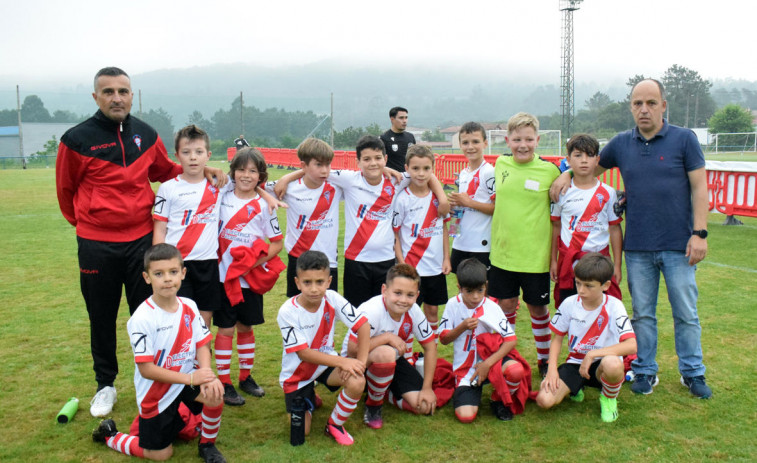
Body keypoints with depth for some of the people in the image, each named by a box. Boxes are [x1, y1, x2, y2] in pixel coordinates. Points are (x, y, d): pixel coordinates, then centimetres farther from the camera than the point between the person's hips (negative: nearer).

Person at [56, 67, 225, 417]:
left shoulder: (146, 135, 3)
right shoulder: (77, 139, -8)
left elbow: (165, 171, 18)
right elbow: (66, 189, 4)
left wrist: (200, 170, 3)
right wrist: (84, 221, 14)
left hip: (142, 240, 2)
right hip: (97, 245, -2)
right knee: (102, 319, 12)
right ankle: (105, 385, 30)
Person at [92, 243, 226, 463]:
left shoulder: (189, 307, -8)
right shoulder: (142, 319, -24)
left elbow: (202, 345, -5)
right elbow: (146, 369, -22)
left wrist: (206, 373, -25)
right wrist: (191, 378, -26)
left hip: (185, 380, 4)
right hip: (155, 391, -4)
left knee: (214, 394, -26)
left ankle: (207, 444, 5)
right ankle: (110, 434, 33)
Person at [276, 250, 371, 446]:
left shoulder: (332, 299, -18)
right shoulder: (288, 312, -24)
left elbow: (363, 325, -15)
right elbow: (303, 353, -24)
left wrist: (360, 362, -25)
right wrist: (343, 361, -30)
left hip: (326, 363, 2)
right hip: (297, 373, -1)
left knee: (357, 381, -29)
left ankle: (335, 425, -1)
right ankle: (309, 398, 27)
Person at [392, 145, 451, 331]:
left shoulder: (438, 196, 2)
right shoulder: (402, 199, -9)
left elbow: (444, 228, 10)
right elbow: (394, 235, -6)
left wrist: (446, 258, 6)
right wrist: (402, 264, -11)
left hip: (436, 266, 4)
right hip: (412, 266, -4)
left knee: (432, 309, 14)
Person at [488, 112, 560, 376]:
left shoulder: (549, 171, -7)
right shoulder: (500, 164, 2)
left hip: (535, 254, -2)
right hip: (502, 252, 3)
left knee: (537, 307, 10)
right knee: (506, 304, 11)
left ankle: (544, 359, 29)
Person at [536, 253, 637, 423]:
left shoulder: (613, 306, -15)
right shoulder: (570, 304, -5)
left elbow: (631, 346, -27)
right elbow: (557, 338, 6)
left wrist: (592, 354, -28)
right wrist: (552, 368, -9)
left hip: (600, 365, -2)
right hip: (575, 363, 2)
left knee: (612, 364, -41)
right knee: (544, 400, -23)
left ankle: (609, 398, -3)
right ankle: (575, 387, 13)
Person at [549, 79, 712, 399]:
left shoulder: (684, 139, -2)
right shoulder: (621, 143, 6)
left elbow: (699, 188, -3)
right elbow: (590, 166, 20)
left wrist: (699, 233, -10)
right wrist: (567, 174, -1)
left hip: (678, 245, -2)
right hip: (637, 246, 2)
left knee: (686, 313, 7)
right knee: (642, 313, 11)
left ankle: (692, 373, 24)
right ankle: (645, 371, 25)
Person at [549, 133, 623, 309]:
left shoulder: (607, 193, 1)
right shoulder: (562, 192, 2)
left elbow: (615, 229, 4)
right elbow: (556, 226, 8)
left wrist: (618, 265, 3)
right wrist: (553, 261, 8)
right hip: (568, 262, 0)